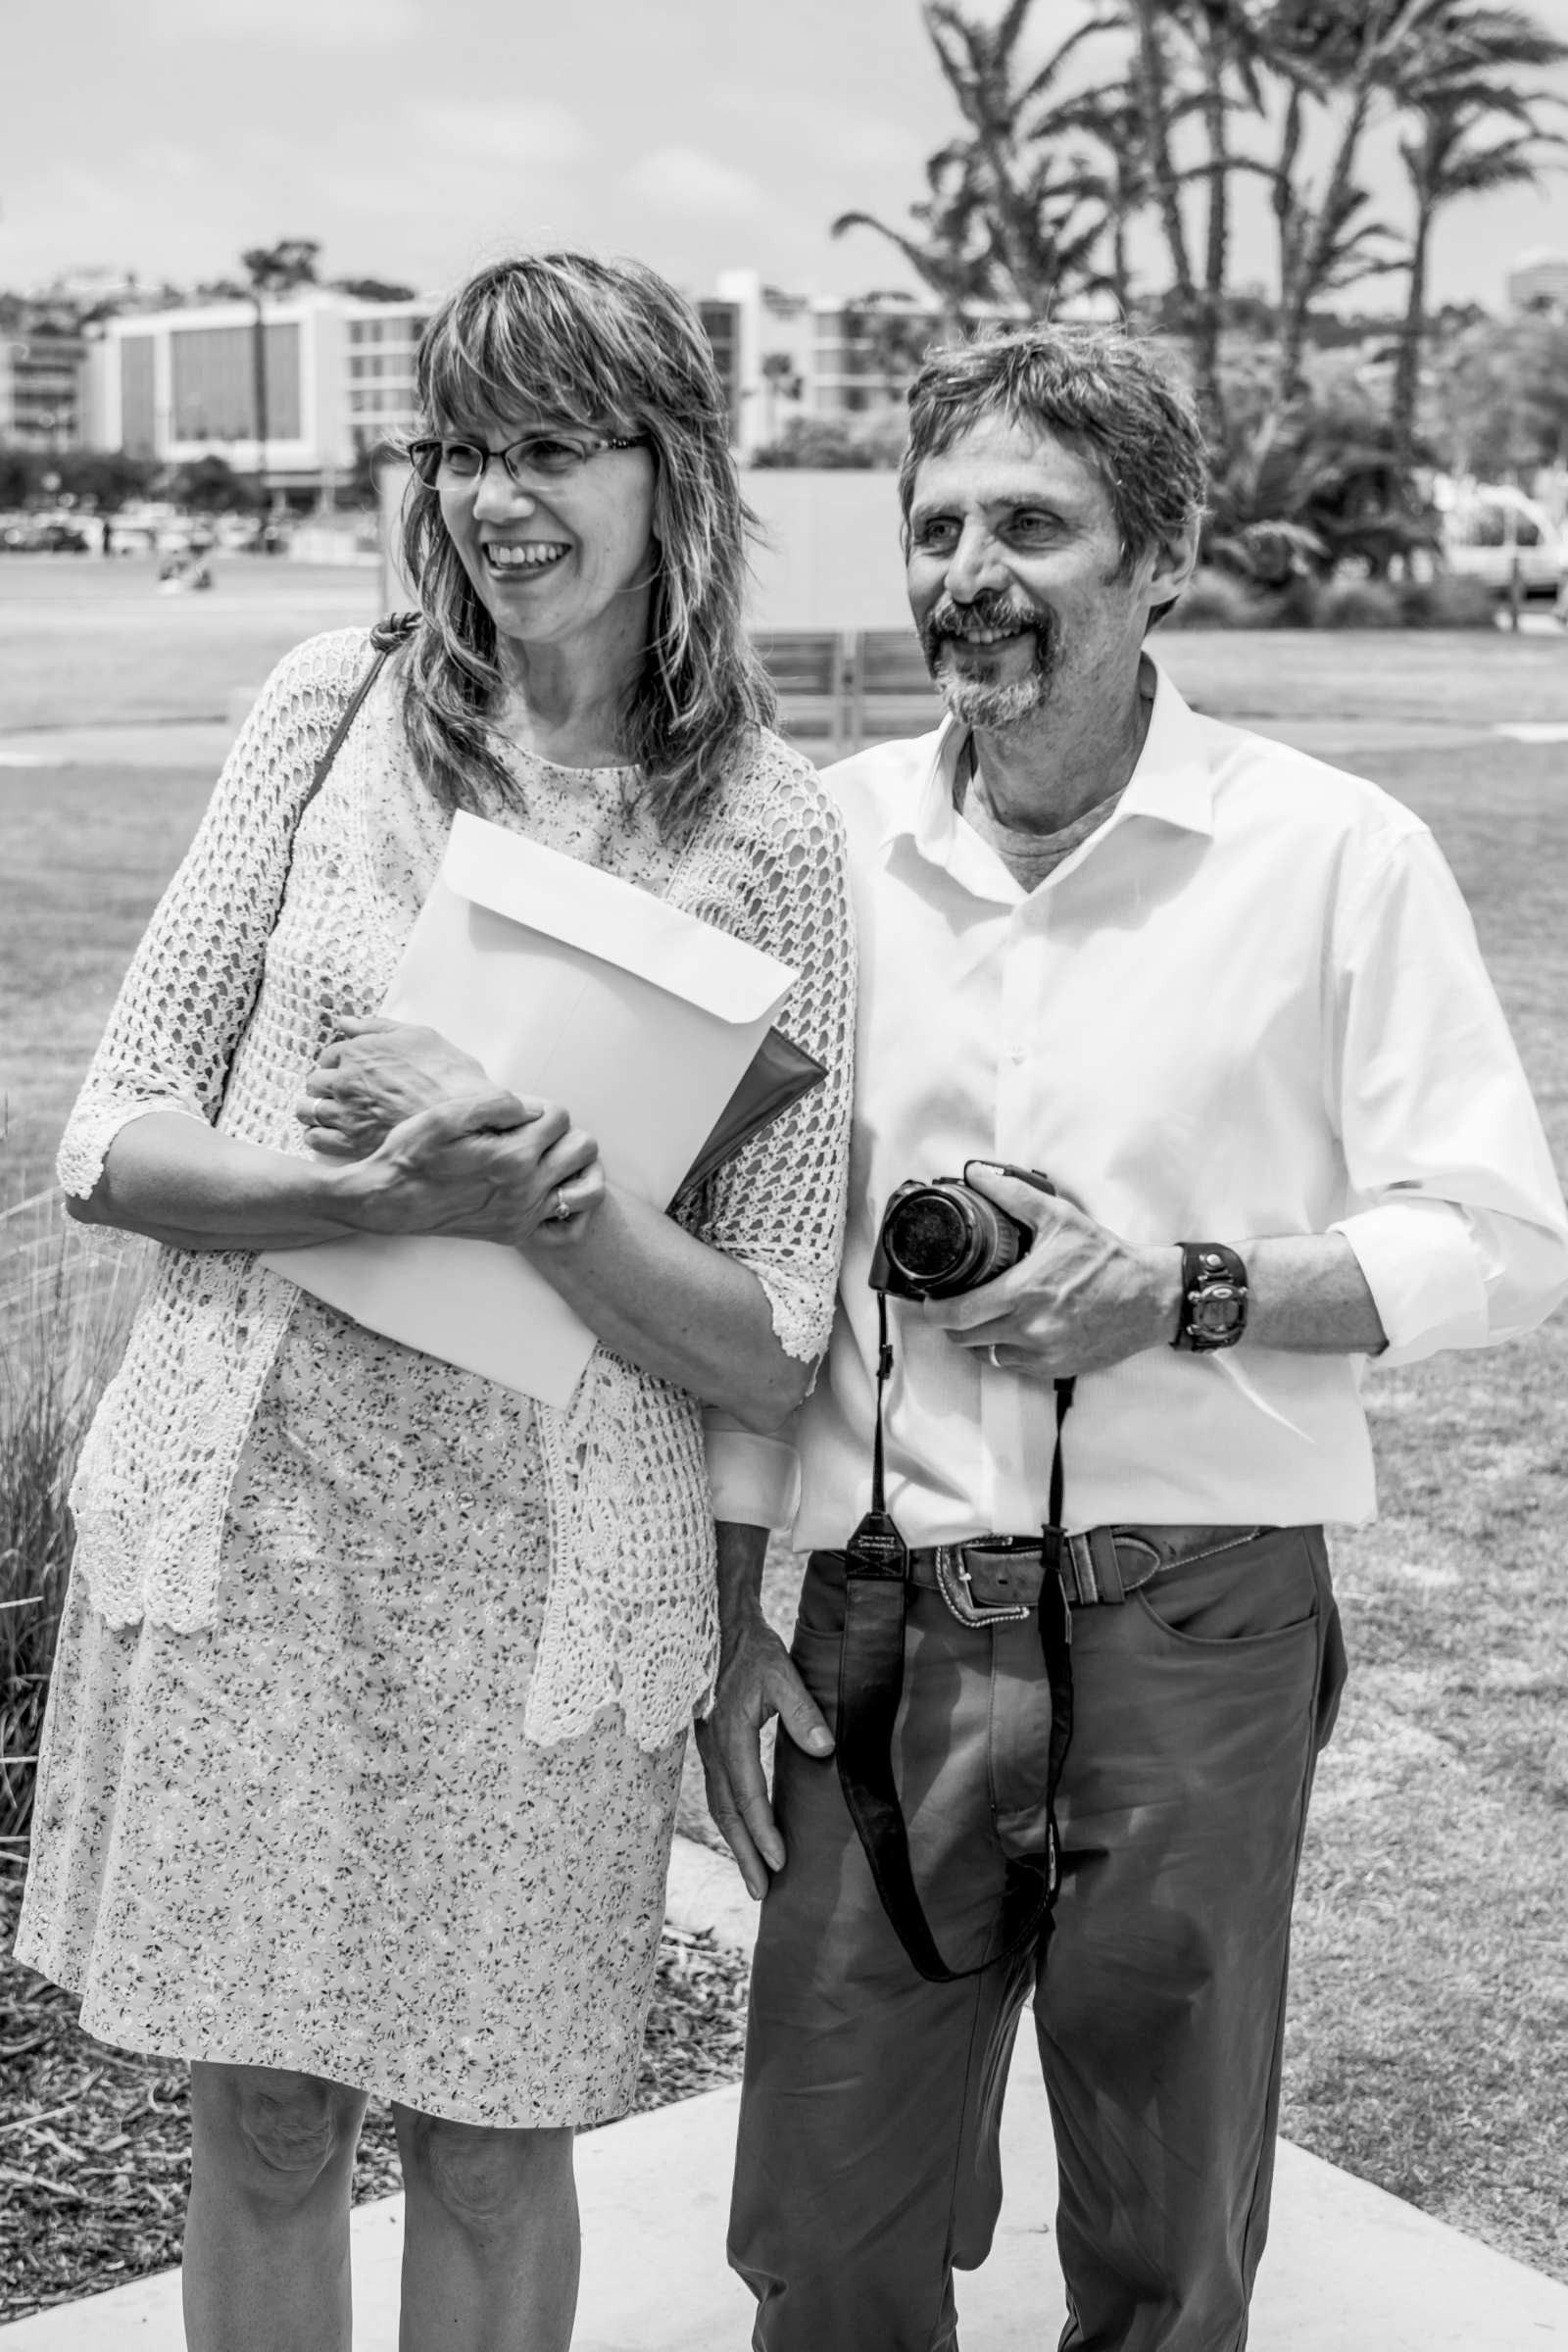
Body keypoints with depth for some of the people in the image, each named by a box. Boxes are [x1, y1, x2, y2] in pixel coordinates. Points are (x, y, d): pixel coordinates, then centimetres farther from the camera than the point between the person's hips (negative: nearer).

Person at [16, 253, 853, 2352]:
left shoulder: (773, 839, -2)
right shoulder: (338, 707, 2)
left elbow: (768, 1350, -3)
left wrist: (545, 1198, -20)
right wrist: (374, 1195, -17)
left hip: (547, 1550, -1)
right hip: (245, 1501, 1)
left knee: (490, 2140, 11)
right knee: (260, 2121, 12)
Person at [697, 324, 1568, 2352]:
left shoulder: (1335, 855, -4)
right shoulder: (826, 847, 4)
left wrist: (1177, 1291, -18)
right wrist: (727, 1629, 6)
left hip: (1195, 1626, -2)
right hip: (877, 1627, 2)